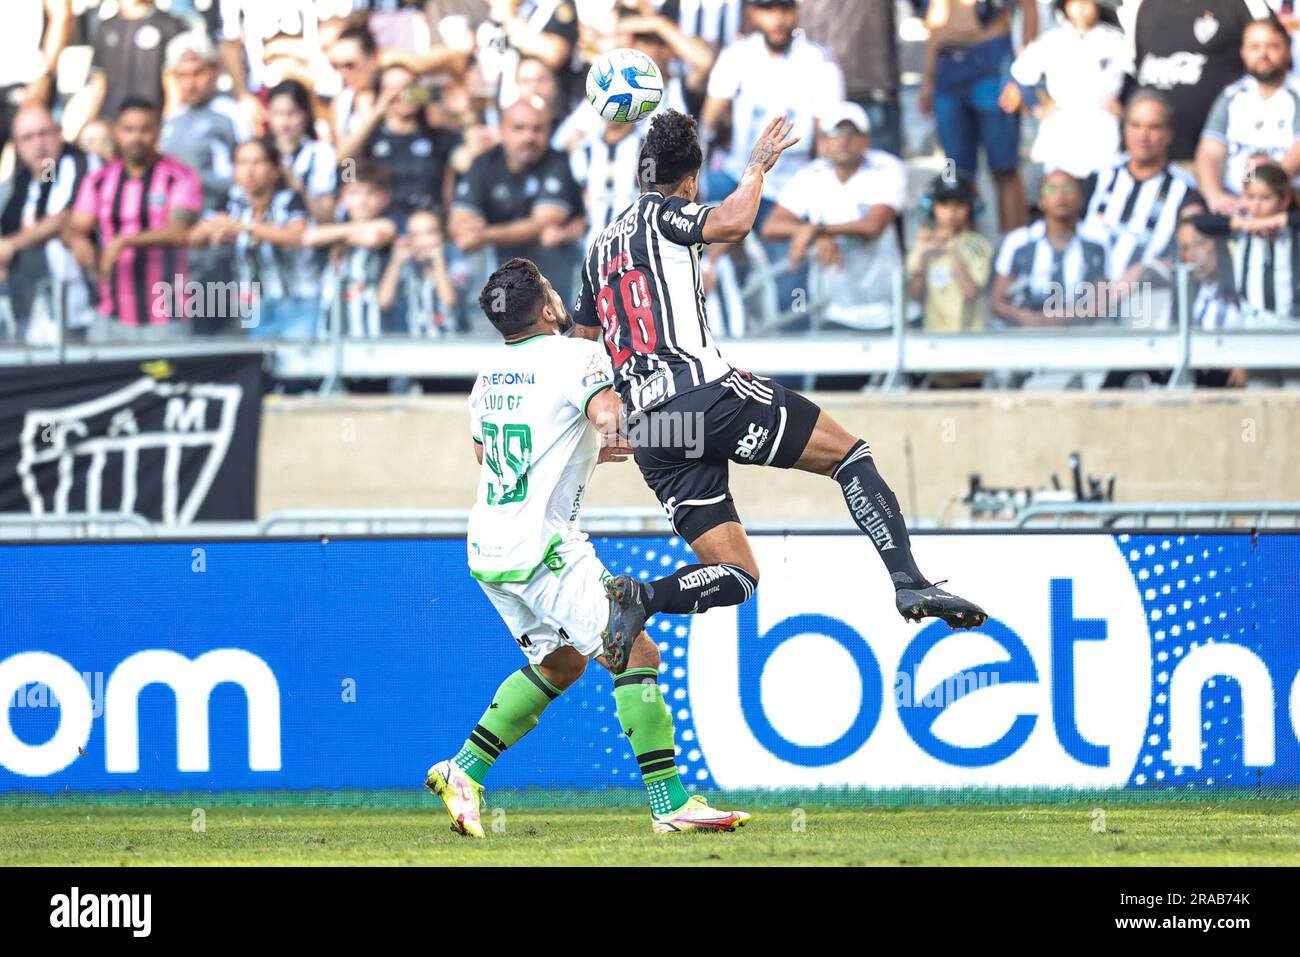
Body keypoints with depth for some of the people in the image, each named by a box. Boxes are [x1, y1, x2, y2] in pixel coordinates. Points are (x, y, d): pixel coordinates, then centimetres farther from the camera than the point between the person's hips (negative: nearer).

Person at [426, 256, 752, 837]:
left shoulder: (491, 372, 14)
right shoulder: (576, 355, -10)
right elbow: (609, 417, -29)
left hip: (487, 549, 9)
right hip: (541, 549, -9)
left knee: (560, 662, 23)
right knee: (636, 657, -5)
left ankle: (463, 772, 19)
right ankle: (671, 805, -9)